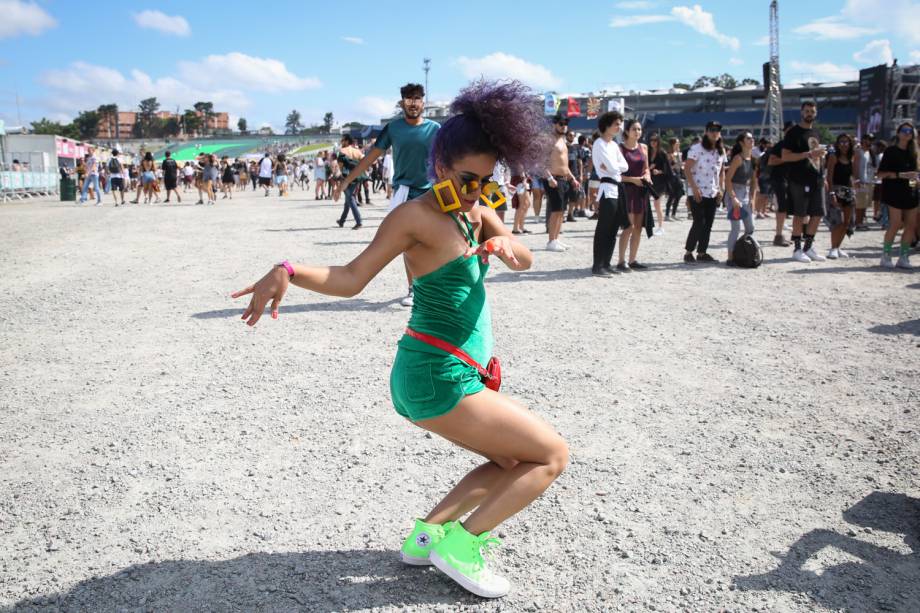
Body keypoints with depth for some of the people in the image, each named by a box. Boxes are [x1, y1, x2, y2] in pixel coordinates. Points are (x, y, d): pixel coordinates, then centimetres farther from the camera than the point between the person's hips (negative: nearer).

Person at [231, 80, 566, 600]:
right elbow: (352, 278, -17)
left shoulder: (477, 213, 10)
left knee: (515, 464, 22)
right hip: (439, 380, -9)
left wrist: (505, 243, -21)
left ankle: (428, 533, 17)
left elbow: (525, 261, 1)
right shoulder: (416, 215, -15)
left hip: (456, 374, 9)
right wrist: (287, 272, -33)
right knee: (553, 456, 1)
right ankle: (461, 544, 1)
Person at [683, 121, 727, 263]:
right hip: (697, 193, -6)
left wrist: (721, 188, 9)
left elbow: (722, 171, 20)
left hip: (713, 194, 6)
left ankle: (702, 253, 14)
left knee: (708, 225, 6)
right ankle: (688, 252, 3)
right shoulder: (697, 148, -8)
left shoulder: (721, 151, 11)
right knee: (699, 223, -9)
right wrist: (694, 188, -17)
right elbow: (686, 169, -12)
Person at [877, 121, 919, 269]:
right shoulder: (891, 151, -2)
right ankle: (886, 256, -1)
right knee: (896, 224, -12)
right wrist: (901, 175, -18)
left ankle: (903, 257, 9)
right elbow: (881, 174, -8)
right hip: (894, 192, -6)